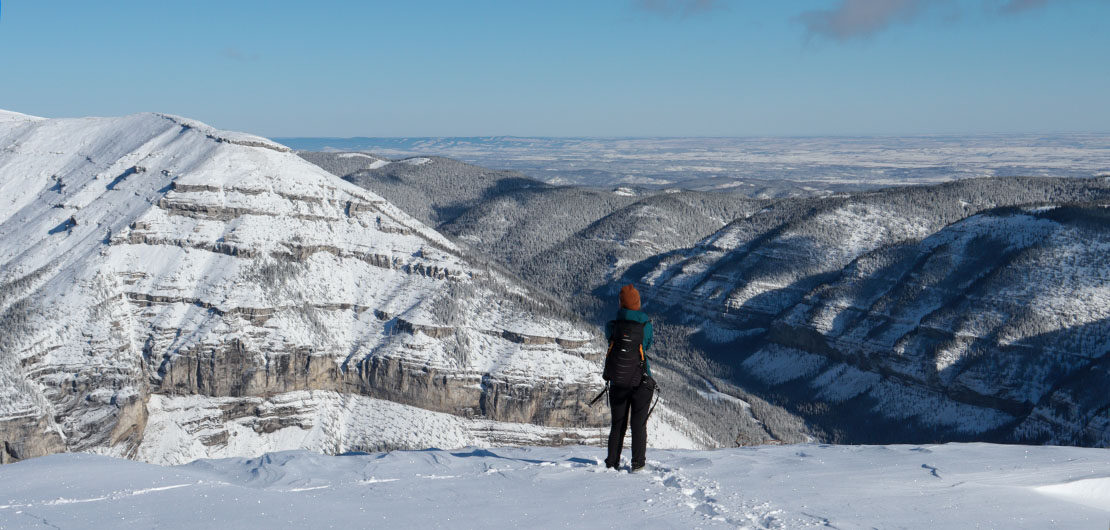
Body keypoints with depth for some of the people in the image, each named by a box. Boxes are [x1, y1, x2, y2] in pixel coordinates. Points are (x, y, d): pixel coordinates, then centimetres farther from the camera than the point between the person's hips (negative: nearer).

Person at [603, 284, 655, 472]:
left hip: (617, 384, 2)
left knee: (618, 425, 13)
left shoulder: (613, 325, -9)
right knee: (639, 425, 7)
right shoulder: (645, 325, -10)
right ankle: (638, 463, 5)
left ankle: (612, 462, 13)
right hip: (641, 383, -1)